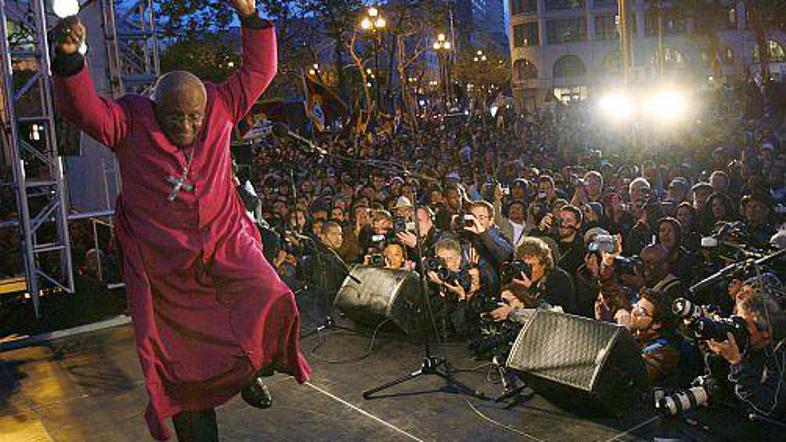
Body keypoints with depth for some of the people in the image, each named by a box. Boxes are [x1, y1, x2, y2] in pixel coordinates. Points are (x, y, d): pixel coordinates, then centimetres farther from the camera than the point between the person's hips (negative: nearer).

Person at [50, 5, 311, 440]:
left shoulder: (219, 107, -1)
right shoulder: (130, 120, -8)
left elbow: (258, 70, 2)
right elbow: (82, 108, -23)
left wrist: (250, 17, -10)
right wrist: (68, 58, -41)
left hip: (225, 245, 2)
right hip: (162, 265, -1)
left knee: (272, 304, -19)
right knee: (182, 360, 7)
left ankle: (248, 370, 14)